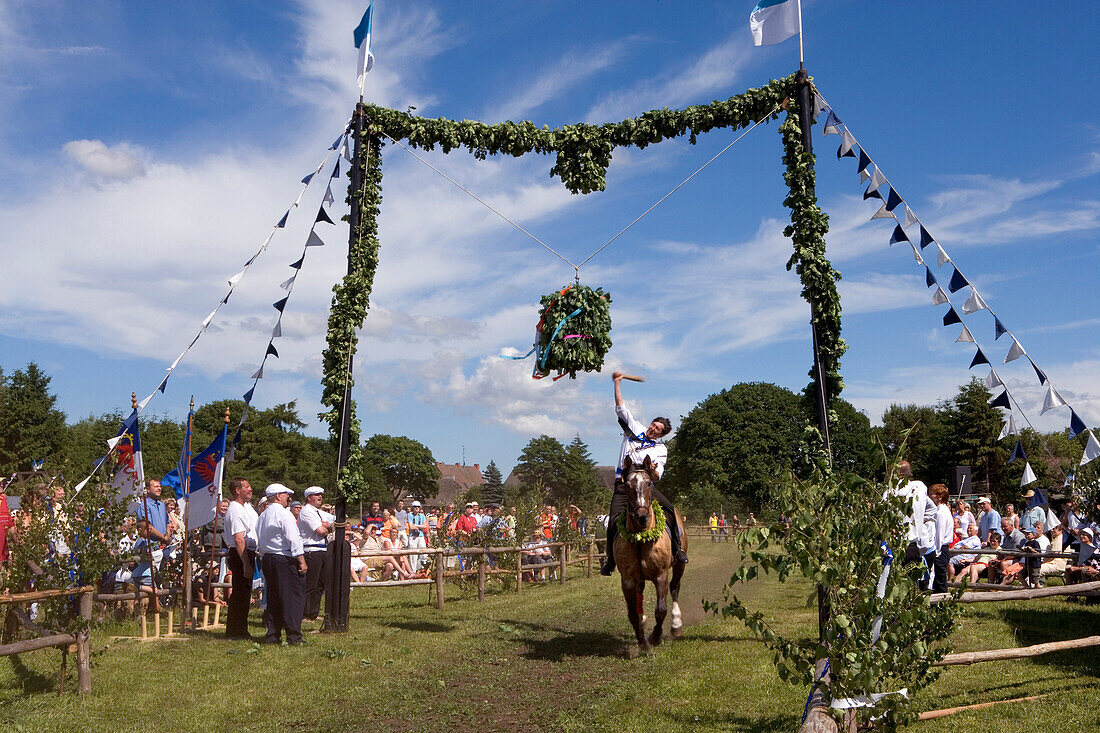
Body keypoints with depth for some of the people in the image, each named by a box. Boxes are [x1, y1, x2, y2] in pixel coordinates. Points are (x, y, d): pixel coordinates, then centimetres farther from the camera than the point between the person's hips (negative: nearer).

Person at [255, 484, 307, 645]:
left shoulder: (262, 516, 15)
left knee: (273, 598, 12)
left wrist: (264, 562, 22)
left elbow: (260, 543, 17)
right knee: (293, 597, -5)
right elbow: (293, 540, -16)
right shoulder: (283, 513, -11)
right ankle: (293, 636, -6)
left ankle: (272, 635, 13)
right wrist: (302, 561, -14)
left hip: (267, 559, 9)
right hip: (285, 559, -9)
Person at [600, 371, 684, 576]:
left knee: (669, 507, -22)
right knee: (614, 521, -12)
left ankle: (677, 547, -10)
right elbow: (621, 408, 12)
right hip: (623, 485, 0)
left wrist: (654, 471, -21)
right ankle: (610, 559, 5)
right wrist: (617, 383, 9)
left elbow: (658, 475, 3)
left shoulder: (661, 449, 11)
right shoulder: (635, 429, 14)